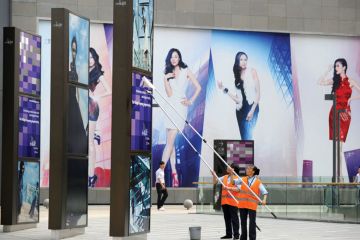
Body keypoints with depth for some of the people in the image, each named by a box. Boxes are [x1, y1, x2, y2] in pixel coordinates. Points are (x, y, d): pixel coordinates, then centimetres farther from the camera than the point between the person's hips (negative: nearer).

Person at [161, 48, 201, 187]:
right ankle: (174, 173, 6)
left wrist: (191, 101, -4)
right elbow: (169, 93, 2)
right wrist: (166, 79, -8)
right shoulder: (168, 74, 12)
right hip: (170, 107, 5)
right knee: (170, 142, 2)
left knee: (170, 141, -12)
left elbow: (198, 87, 3)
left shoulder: (186, 71, 3)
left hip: (180, 107, -5)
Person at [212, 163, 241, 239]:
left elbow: (238, 189, -15)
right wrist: (214, 175, 0)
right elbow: (215, 181, 16)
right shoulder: (224, 177, 14)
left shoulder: (237, 178, -5)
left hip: (233, 201, -6)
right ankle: (228, 234, 17)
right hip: (224, 201, 6)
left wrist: (228, 188, -25)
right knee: (227, 218, 10)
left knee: (234, 218, -3)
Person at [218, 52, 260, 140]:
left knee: (247, 137, -20)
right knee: (244, 138, 2)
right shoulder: (237, 76, 12)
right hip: (240, 109, 5)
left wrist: (252, 110, -14)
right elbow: (237, 99, 8)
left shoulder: (252, 72, 0)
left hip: (251, 107, -5)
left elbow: (258, 92, -4)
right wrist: (224, 89, 3)